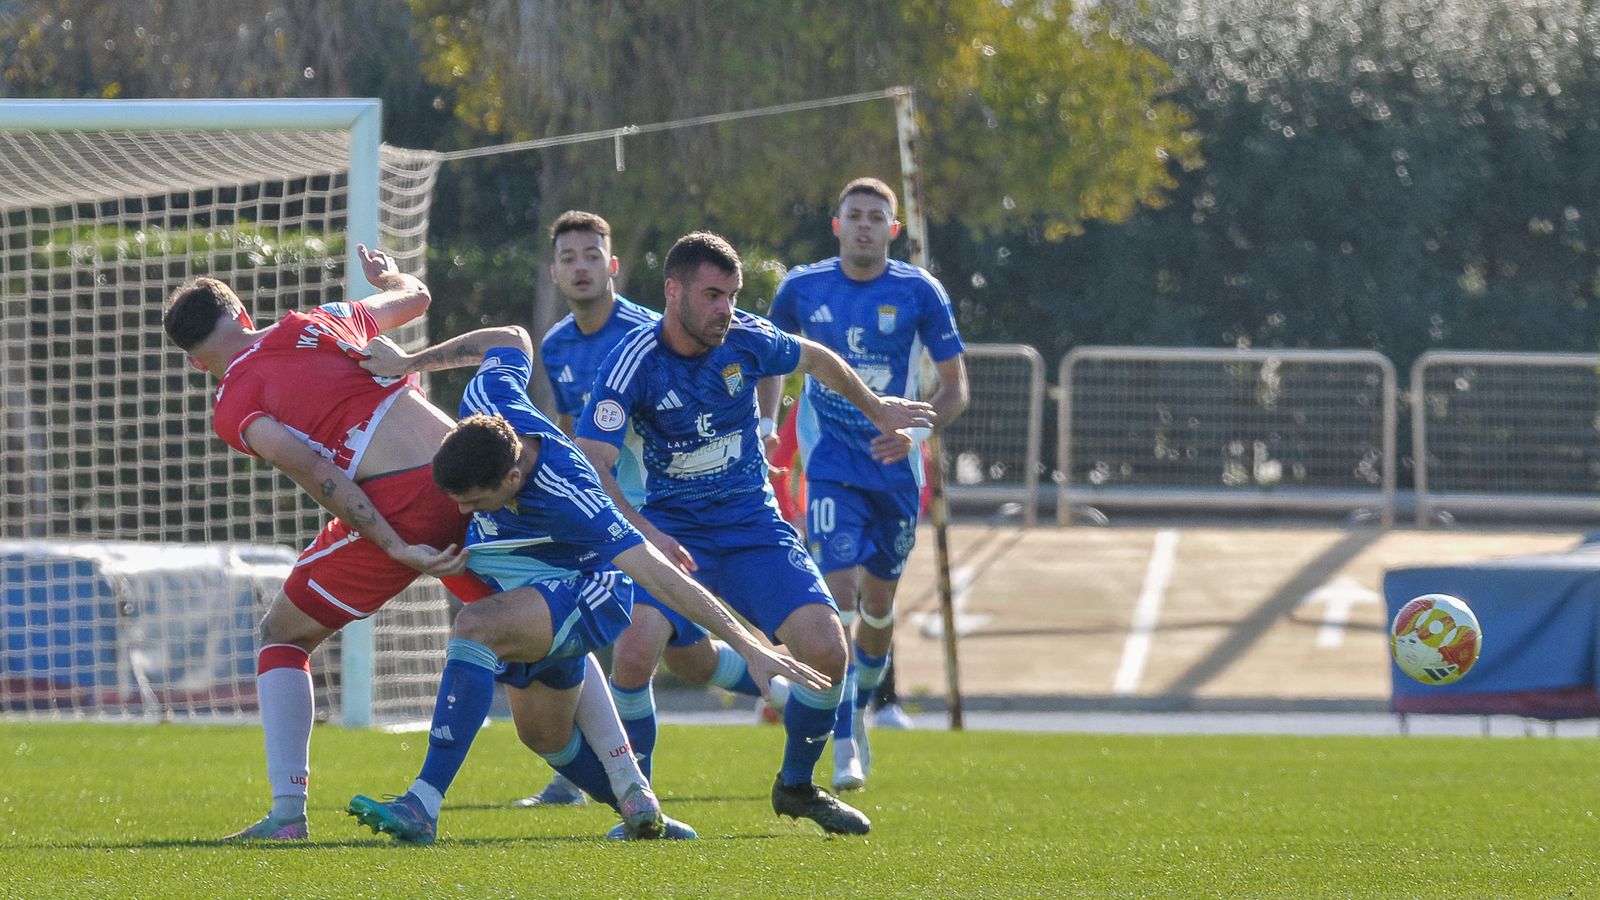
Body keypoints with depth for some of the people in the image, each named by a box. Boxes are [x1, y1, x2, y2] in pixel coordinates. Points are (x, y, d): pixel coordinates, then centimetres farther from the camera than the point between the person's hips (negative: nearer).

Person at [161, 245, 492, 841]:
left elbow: (313, 470, -12)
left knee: (283, 635, 14)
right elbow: (416, 297, 38)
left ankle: (288, 812, 4)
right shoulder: (319, 321, 21)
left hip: (395, 503, -5)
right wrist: (387, 276, 62)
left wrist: (395, 547, -14)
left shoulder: (234, 405, 4)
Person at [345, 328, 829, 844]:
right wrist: (411, 362, 6)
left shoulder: (568, 499, -39)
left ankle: (423, 806, -39)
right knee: (545, 736, 19)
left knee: (475, 626, -36)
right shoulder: (485, 404, -23)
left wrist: (748, 647, -42)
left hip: (585, 590, -9)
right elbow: (513, 340, 1)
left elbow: (658, 575, -40)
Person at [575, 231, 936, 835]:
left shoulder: (746, 339, -6)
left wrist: (876, 410, 30)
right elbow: (590, 469, -24)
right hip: (671, 531, -3)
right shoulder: (634, 363, -17)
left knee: (826, 650, -14)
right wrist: (645, 534, -38)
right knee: (634, 653, -27)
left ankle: (796, 786, 13)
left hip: (753, 524, 3)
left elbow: (816, 359, 17)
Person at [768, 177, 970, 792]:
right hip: (832, 462, -1)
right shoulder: (802, 289, -2)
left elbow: (955, 387, -1)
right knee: (839, 591, -17)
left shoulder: (919, 293, -5)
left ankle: (860, 709, 40)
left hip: (894, 465, 1)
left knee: (879, 599, 11)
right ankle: (844, 749, -18)